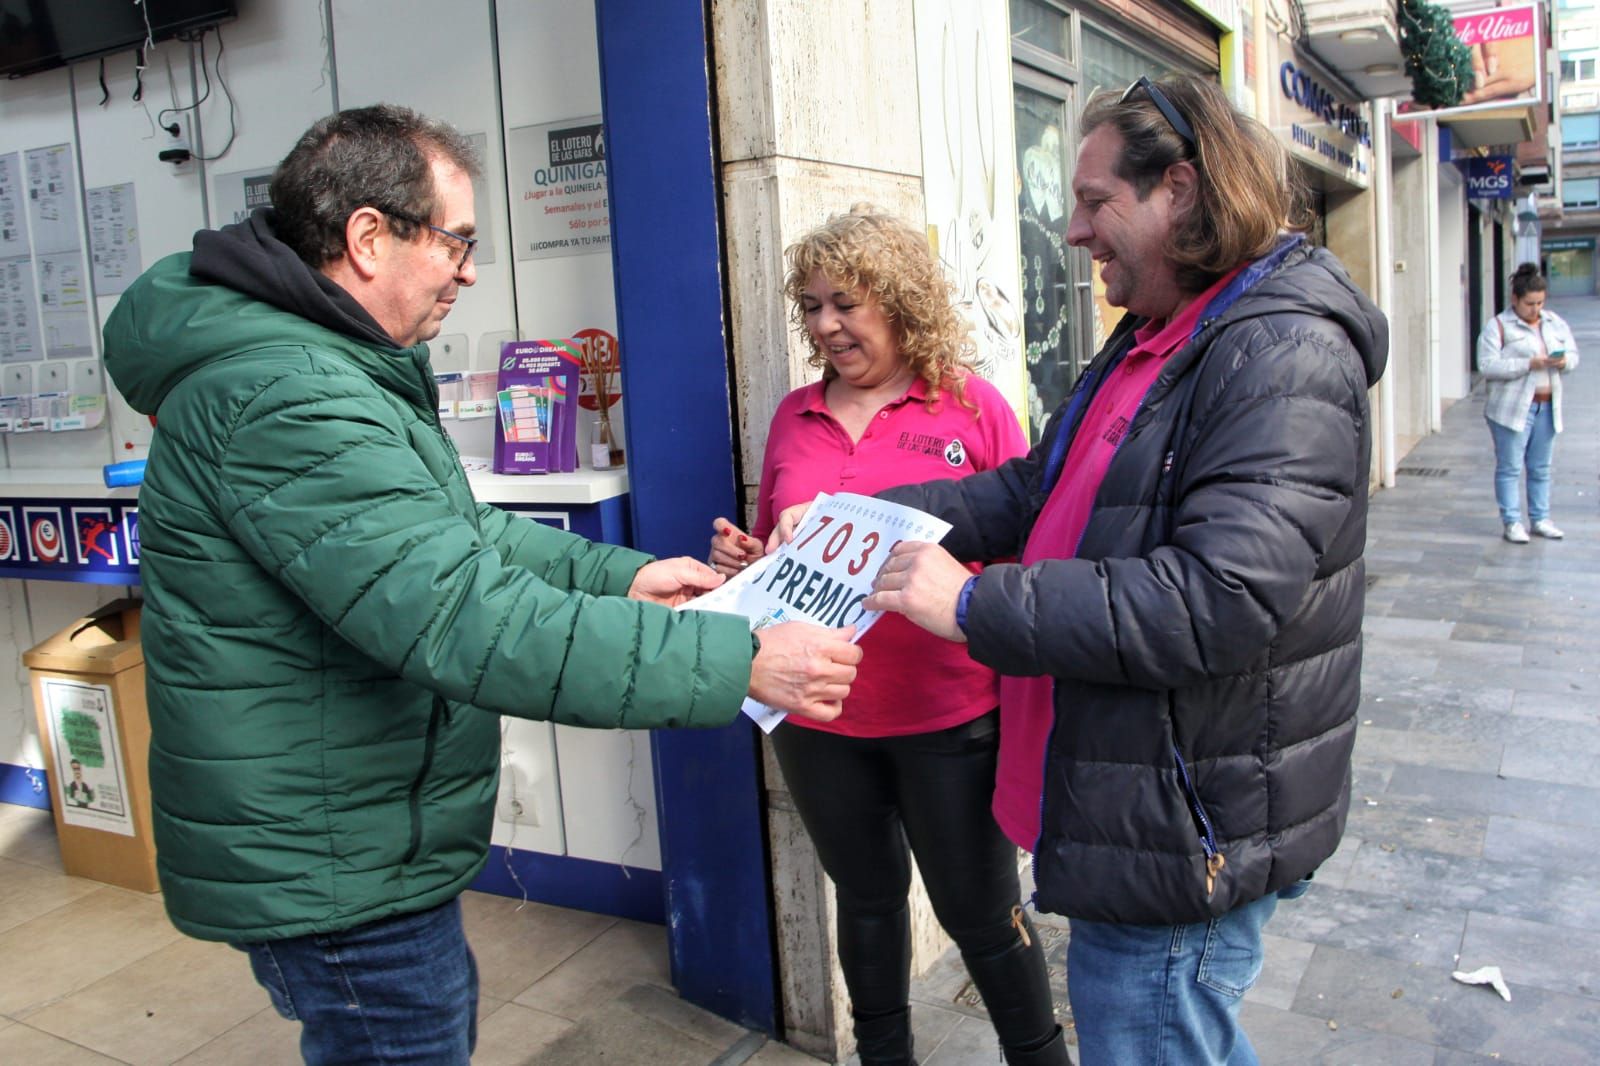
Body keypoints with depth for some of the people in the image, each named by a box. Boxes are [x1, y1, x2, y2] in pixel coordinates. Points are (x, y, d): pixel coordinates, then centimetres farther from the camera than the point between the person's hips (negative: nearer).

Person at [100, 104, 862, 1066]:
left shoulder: (330, 369, 9)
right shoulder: (286, 401, -28)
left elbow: (448, 534, 14)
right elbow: (469, 622, -36)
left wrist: (620, 576, 3)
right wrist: (739, 662, -34)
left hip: (356, 844, 10)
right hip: (333, 873, -10)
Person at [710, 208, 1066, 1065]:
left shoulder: (971, 405, -5)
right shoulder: (794, 416, 7)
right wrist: (737, 558, -4)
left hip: (950, 714, -4)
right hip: (820, 716, 4)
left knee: (979, 907, 10)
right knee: (866, 897, 20)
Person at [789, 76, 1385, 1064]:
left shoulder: (1285, 352, -21)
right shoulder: (1155, 341, 13)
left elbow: (1219, 596, -31)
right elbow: (1039, 489, 14)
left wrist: (975, 603, -26)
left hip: (1184, 835, -10)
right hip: (1123, 800, 10)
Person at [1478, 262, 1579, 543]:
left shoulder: (1556, 323, 11)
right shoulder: (1498, 326, -7)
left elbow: (1573, 355, 15)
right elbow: (1487, 365, -17)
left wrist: (1563, 361, -9)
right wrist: (1529, 364, -23)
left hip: (1546, 407, 5)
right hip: (1511, 409, -5)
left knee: (1541, 468, 12)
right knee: (1510, 467, 0)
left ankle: (1540, 519, 21)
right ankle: (1511, 522, 7)